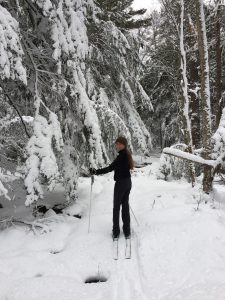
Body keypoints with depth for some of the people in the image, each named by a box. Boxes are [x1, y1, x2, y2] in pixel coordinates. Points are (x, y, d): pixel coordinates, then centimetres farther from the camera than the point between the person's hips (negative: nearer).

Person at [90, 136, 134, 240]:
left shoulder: (121, 156, -21)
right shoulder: (127, 155, 7)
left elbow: (110, 168, -26)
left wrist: (96, 172, -25)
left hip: (120, 183, -8)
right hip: (128, 182, 8)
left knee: (116, 207, 3)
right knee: (125, 205, 13)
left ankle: (116, 232, 9)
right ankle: (127, 232, 19)